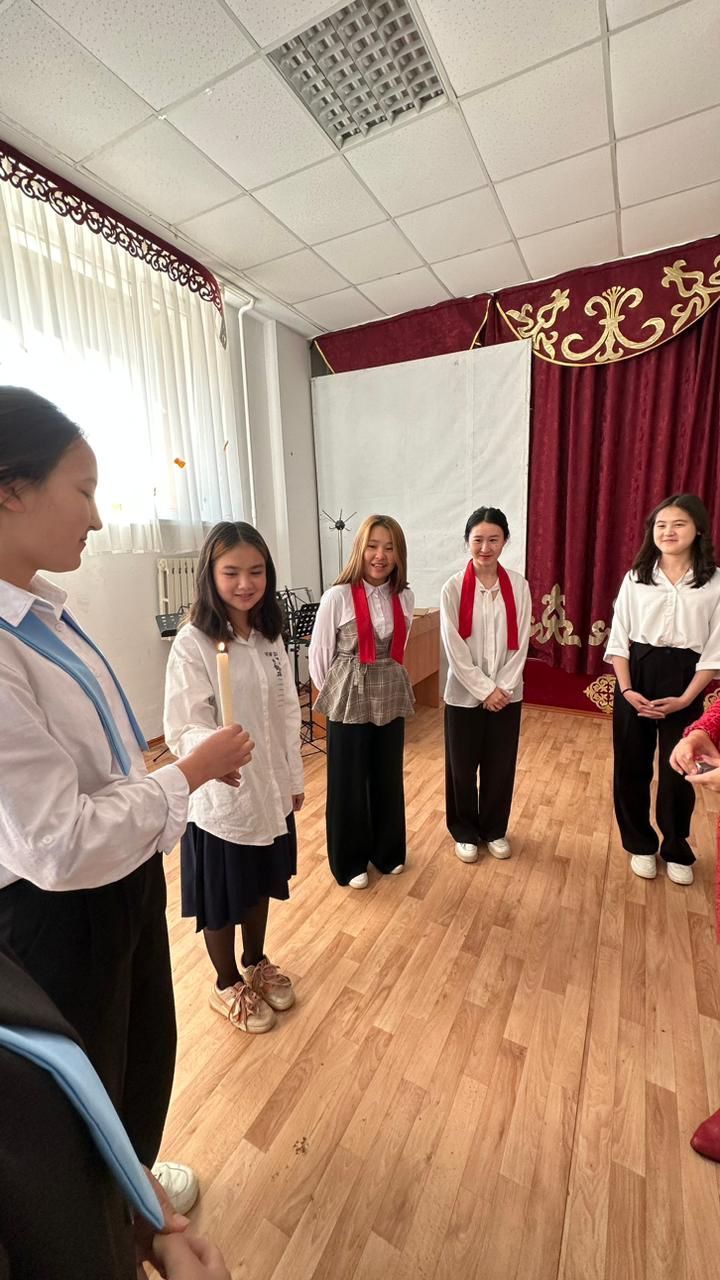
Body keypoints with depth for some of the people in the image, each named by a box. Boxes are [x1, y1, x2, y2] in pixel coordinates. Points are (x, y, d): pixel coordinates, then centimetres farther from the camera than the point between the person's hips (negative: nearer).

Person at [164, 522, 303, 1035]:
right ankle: (227, 984, 45)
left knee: (260, 885, 25)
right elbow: (183, 729, -21)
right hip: (220, 799, -5)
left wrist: (294, 778, 9)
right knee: (222, 901, 18)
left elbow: (288, 713, 5)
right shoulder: (192, 642, -20)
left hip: (269, 792, 6)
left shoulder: (270, 637, -1)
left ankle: (256, 964, 52)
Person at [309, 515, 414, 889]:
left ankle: (387, 852, 39)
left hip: (391, 700, 4)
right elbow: (318, 654, -5)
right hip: (349, 703, -4)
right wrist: (335, 693, 4)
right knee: (348, 783, 10)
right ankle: (350, 861, 32)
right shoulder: (338, 597, -14)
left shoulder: (405, 597, 0)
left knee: (388, 779, 17)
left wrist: (386, 683, 14)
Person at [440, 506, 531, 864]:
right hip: (464, 694, -2)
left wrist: (502, 688, -9)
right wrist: (484, 690, -13)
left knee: (500, 766, 15)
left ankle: (494, 830, 38)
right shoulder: (453, 588, -10)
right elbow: (454, 649, -11)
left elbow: (520, 643, -2)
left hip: (507, 694, 2)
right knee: (462, 767, 11)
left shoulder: (518, 586, -2)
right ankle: (464, 831, 33)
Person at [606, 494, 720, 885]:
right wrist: (626, 689, -9)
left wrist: (686, 698, -11)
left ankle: (676, 851, 32)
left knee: (678, 771, 8)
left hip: (683, 682, -1)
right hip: (636, 678, 1)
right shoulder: (636, 578, 1)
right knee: (631, 766, 9)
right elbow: (619, 638, 0)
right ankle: (641, 845, 30)